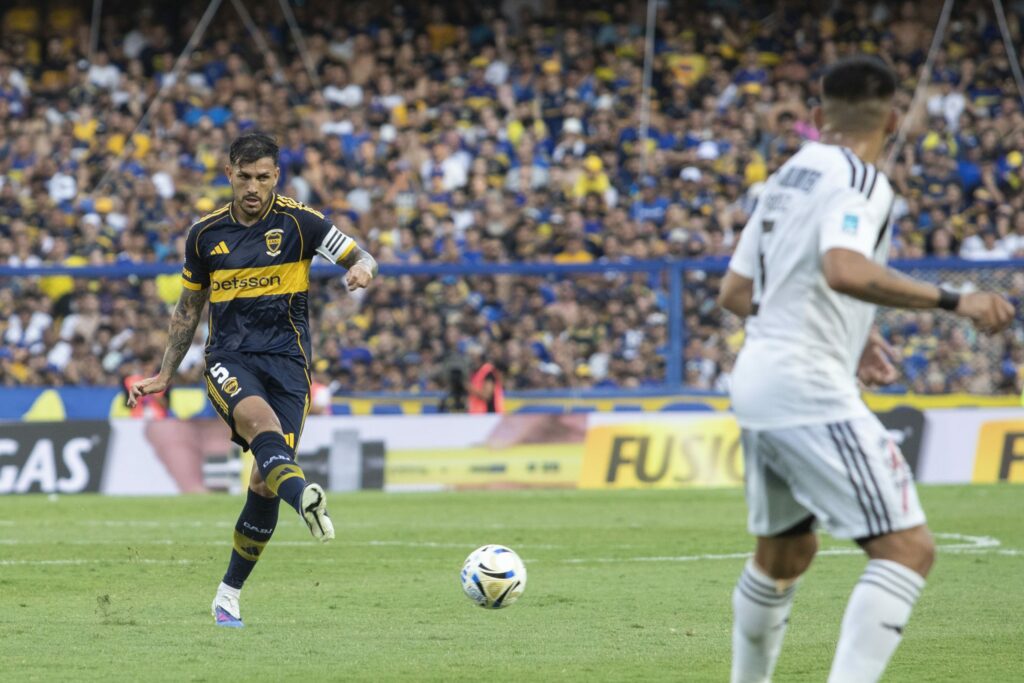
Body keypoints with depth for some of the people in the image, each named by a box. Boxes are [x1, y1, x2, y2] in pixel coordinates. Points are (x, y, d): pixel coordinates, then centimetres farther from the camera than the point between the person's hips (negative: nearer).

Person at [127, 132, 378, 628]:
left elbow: (360, 257, -2)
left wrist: (361, 269, -27)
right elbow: (188, 310, 19)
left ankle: (229, 593, 10)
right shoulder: (205, 234, 8)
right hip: (229, 359, 0)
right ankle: (304, 498, -63)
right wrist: (164, 376, 18)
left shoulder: (298, 221, 0)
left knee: (265, 483, -7)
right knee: (262, 420, -35)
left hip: (287, 359, 0)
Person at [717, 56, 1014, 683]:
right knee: (909, 549, -13)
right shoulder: (858, 180, -11)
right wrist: (952, 301, -32)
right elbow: (843, 270, -30)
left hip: (757, 379, 9)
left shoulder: (788, 176, 16)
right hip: (809, 390, -9)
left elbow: (736, 291, 21)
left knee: (785, 552, 26)